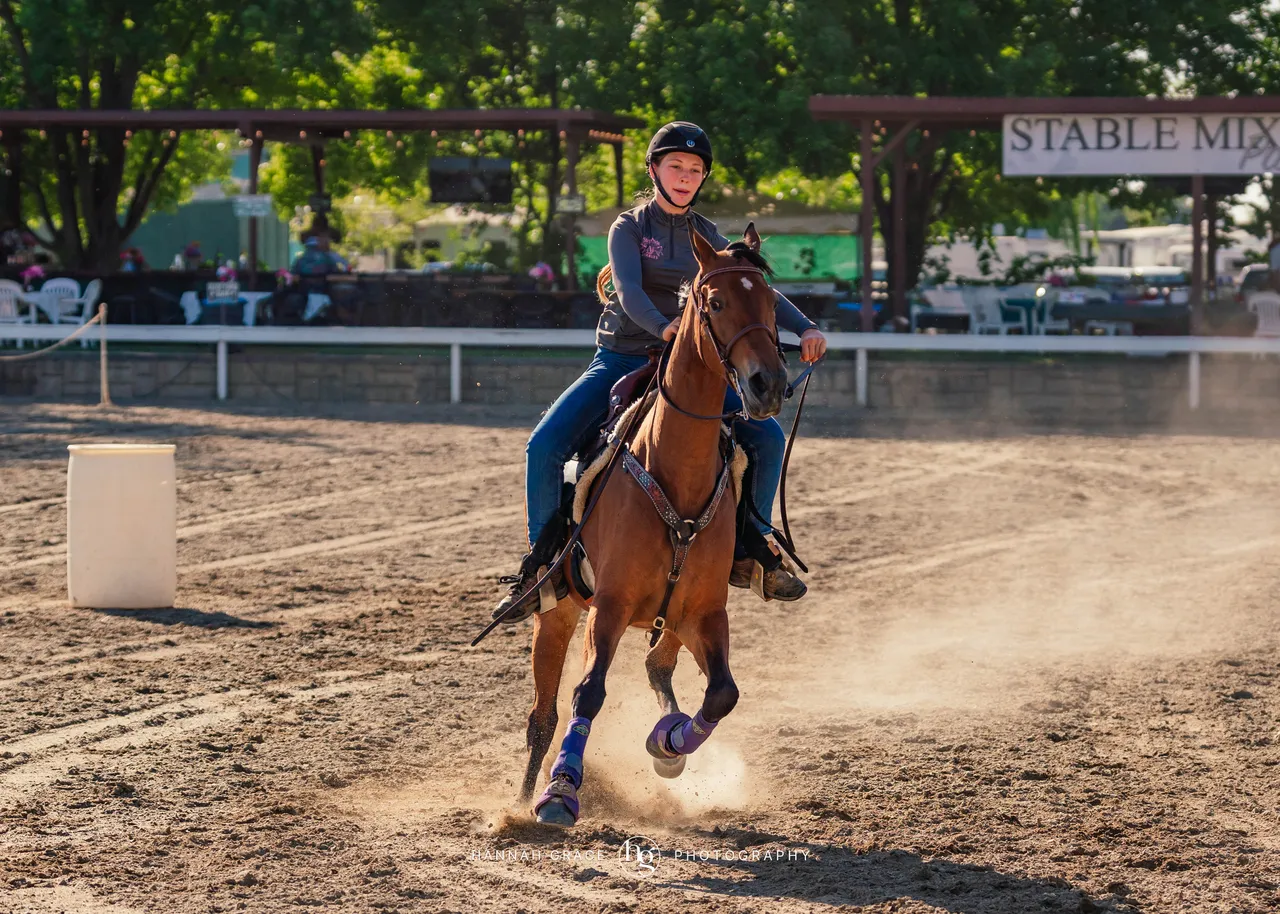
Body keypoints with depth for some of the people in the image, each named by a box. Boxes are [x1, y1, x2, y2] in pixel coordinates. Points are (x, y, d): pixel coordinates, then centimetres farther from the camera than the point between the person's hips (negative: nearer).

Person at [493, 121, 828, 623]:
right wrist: (663, 327, -42)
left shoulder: (708, 239, 8)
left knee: (767, 436, -13)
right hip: (620, 361, -3)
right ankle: (540, 561, -5)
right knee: (544, 446, -22)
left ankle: (748, 551, 1)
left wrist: (805, 328, -19)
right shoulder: (629, 229, -3)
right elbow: (630, 290, -21)